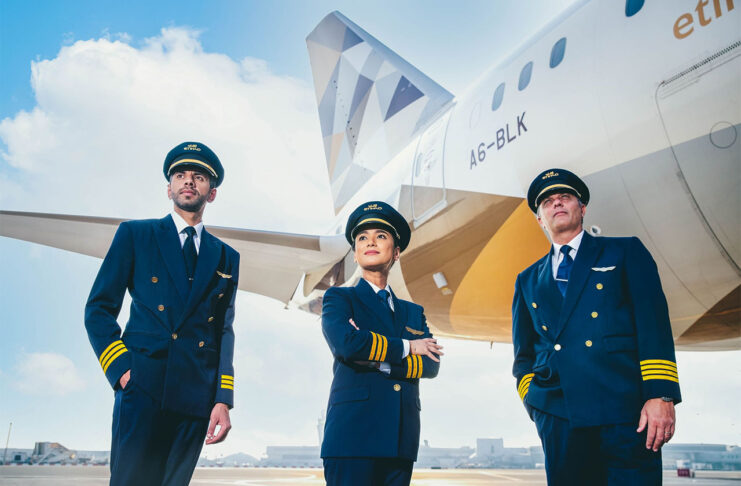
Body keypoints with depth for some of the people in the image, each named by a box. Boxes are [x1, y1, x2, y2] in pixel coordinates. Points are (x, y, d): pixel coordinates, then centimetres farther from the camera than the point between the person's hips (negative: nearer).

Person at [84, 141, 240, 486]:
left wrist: (223, 400, 2)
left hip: (197, 398, 3)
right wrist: (121, 368, -9)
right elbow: (99, 309, 5)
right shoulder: (135, 235, 9)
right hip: (144, 388, -2)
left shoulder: (227, 258, 15)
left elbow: (224, 331, 11)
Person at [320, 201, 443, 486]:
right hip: (353, 436, -4)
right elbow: (345, 343, -14)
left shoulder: (413, 312, 19)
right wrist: (407, 347, -4)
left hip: (401, 442, 4)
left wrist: (378, 361, -11)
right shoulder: (339, 299, 7)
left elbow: (431, 365, 3)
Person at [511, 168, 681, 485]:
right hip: (558, 419, 3)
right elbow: (524, 353, 21)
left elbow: (654, 325, -1)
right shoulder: (528, 280, 18)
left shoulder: (626, 252, 10)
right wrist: (532, 400, 5)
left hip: (626, 412, -2)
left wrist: (661, 395, -12)